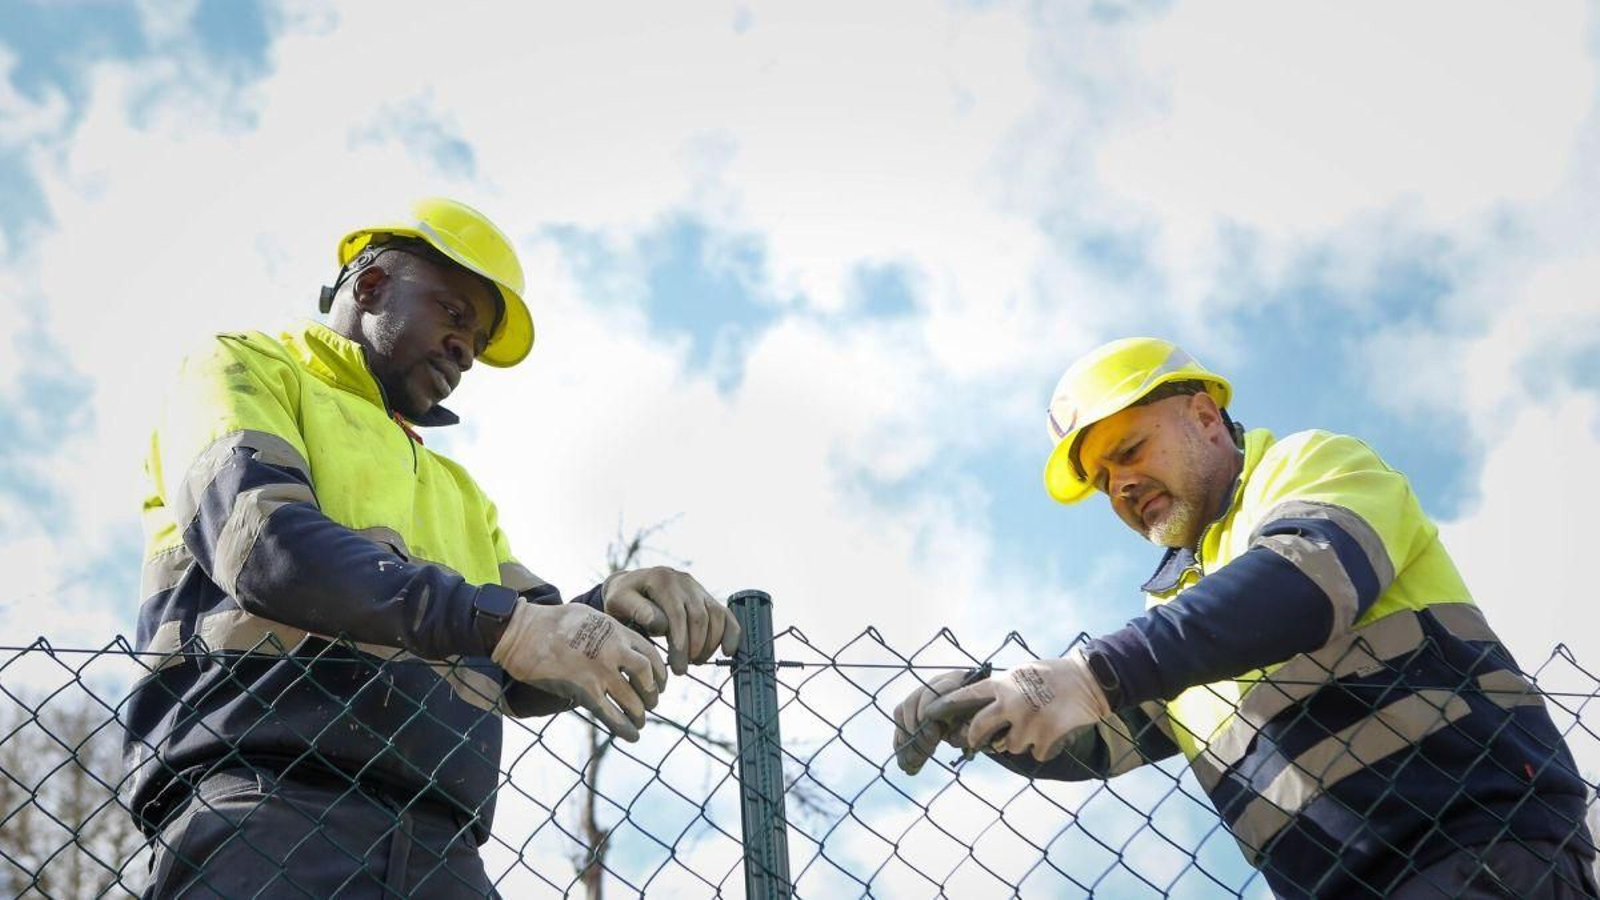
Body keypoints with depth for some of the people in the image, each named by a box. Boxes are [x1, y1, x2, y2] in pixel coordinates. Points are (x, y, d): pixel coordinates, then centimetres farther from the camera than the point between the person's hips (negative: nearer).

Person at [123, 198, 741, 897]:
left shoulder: (456, 491, 33)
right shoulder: (244, 372, 14)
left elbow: (525, 677, 24)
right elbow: (260, 536, -7)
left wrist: (607, 610, 1)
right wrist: (502, 623, -17)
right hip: (260, 806, -5)